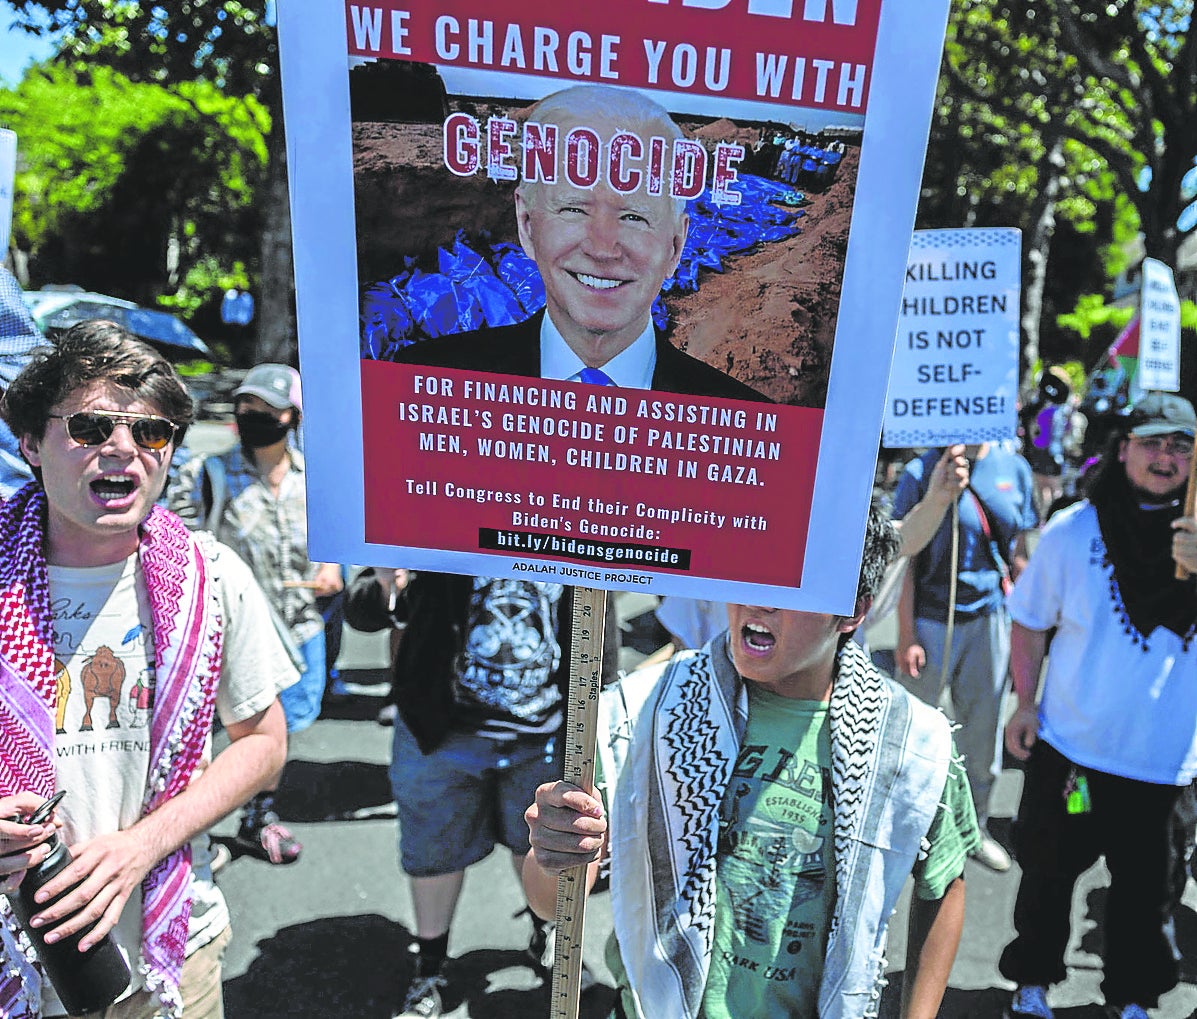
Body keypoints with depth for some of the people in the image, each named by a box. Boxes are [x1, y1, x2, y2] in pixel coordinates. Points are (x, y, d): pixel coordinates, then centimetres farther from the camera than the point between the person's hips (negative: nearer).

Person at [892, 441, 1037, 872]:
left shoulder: (1014, 468, 2)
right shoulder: (921, 473, -10)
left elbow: (1018, 553, 9)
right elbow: (905, 559, -9)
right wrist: (906, 637, -11)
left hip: (989, 619, 4)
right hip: (931, 621, -4)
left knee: (984, 731, 16)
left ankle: (975, 827, 37)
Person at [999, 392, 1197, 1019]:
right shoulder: (1072, 530, -5)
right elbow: (1030, 622, 3)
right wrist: (1025, 703, -3)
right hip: (1068, 744, 0)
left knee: (1144, 884, 14)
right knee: (1048, 871, 13)